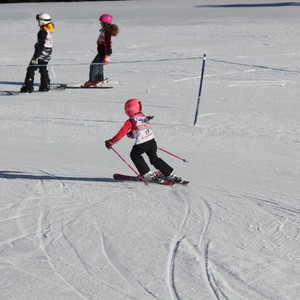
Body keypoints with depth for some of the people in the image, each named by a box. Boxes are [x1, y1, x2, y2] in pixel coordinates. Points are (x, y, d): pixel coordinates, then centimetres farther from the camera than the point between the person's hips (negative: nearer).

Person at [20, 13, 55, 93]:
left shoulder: (42, 32, -18)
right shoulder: (50, 31, 10)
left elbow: (40, 45, -22)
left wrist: (35, 57, -21)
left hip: (41, 54, -9)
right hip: (47, 55, 9)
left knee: (31, 69, -4)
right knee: (43, 69, 19)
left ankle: (28, 87, -7)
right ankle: (45, 86, 20)